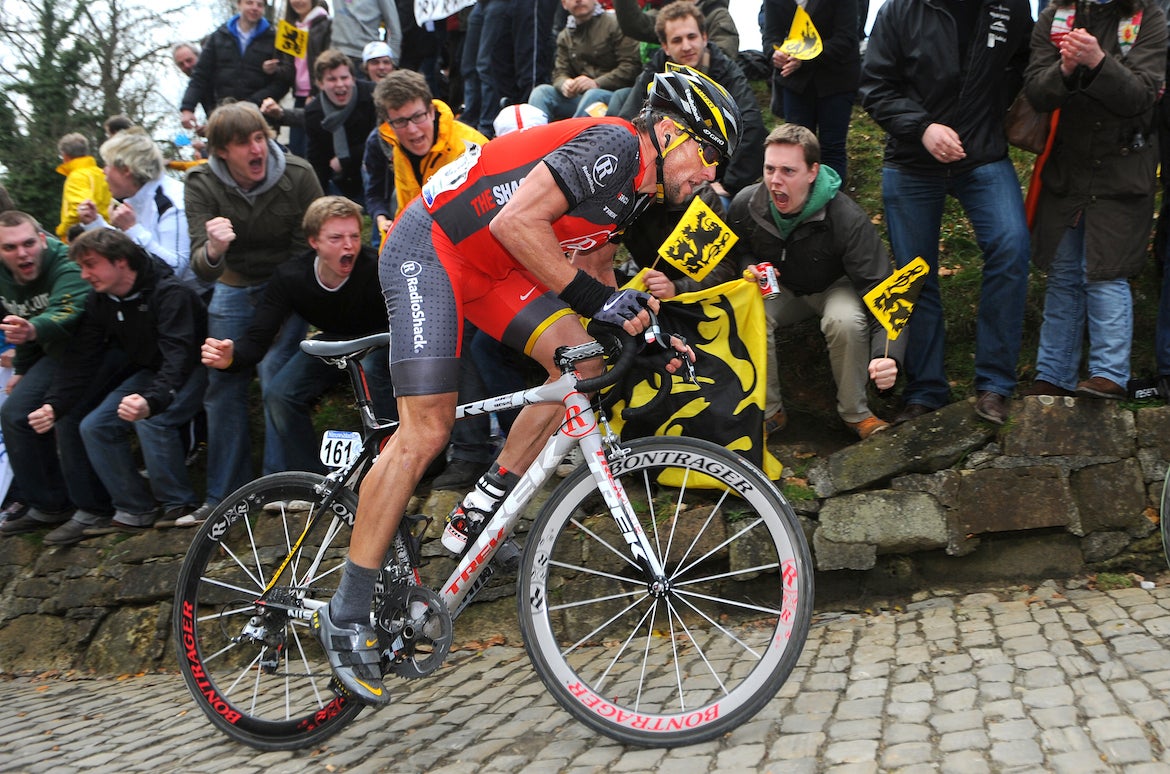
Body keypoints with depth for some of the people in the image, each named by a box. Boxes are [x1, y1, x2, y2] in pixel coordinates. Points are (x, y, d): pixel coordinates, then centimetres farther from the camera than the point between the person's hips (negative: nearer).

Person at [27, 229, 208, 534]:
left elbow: (178, 355, -38)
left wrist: (152, 401, -55)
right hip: (148, 371, 8)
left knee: (152, 421, -32)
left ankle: (180, 505, -14)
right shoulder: (99, 301, -3)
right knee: (94, 426, -10)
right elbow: (80, 359, -4)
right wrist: (54, 406, -20)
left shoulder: (169, 292, -26)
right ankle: (133, 511, -1)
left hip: (191, 369, -8)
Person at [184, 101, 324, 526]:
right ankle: (224, 496, 12)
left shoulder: (298, 175, -23)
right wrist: (213, 250, -50)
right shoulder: (202, 185, -19)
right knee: (223, 386, 1)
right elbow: (200, 265, -27)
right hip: (233, 289, 3)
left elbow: (309, 247, -11)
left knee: (275, 372, -20)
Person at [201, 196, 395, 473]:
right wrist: (231, 357, -44)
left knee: (372, 370, -38)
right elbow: (257, 340, -21)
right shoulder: (290, 277, -21)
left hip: (377, 343, -4)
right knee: (279, 396, -18)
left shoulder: (375, 268, -32)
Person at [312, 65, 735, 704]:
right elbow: (515, 221, -28)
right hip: (428, 247, -9)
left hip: (489, 266, 9)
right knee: (426, 430, -15)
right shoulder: (613, 146, -19)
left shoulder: (639, 190, 12)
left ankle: (477, 519, 1)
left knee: (582, 363, -6)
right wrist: (590, 295, -24)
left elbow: (595, 266, 19)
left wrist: (643, 331, 5)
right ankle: (345, 616, -6)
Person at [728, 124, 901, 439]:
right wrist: (750, 269, -22)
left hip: (836, 287, -3)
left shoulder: (848, 219, -33)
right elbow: (738, 250, 5)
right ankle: (767, 411, -7)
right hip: (782, 290, 3)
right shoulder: (746, 205, -21)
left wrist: (887, 356, -51)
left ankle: (854, 412, -10)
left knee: (846, 320, -37)